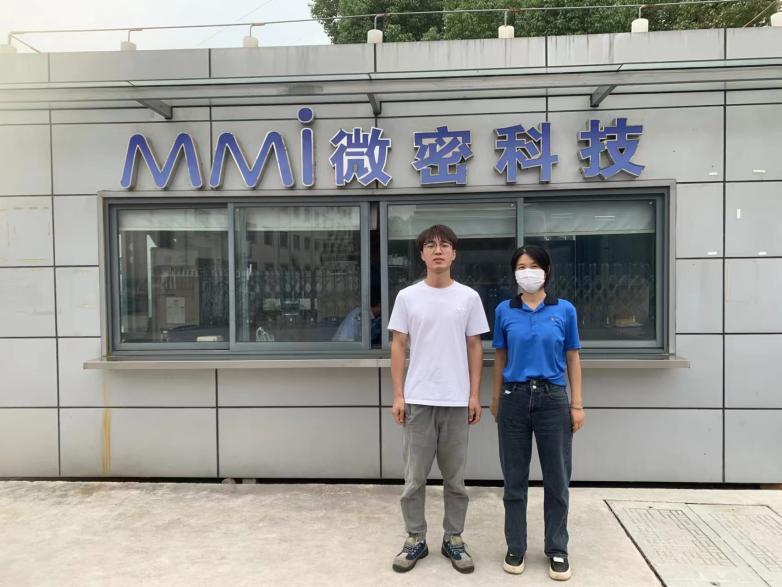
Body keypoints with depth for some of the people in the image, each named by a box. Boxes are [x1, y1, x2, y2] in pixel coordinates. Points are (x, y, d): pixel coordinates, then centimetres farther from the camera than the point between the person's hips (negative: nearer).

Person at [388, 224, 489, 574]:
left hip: (456, 401, 1)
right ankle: (415, 539, 25)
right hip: (418, 400, 0)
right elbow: (398, 347, 3)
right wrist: (398, 395, -2)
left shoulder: (469, 297, 2)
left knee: (455, 478, 12)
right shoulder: (407, 297, 1)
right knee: (414, 477, 8)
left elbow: (474, 348, 5)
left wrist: (474, 395, 0)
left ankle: (453, 539, 28)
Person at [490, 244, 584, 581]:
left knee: (557, 478, 8)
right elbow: (500, 357, 8)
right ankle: (515, 548, 24)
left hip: (553, 399, 0)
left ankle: (557, 550, 24)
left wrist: (577, 404, 0)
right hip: (514, 399, 1)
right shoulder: (504, 311, 2)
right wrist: (495, 399, 8)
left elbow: (572, 358, 4)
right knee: (514, 478, 9)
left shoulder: (564, 310, 1)